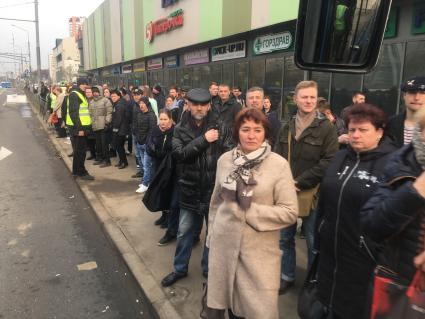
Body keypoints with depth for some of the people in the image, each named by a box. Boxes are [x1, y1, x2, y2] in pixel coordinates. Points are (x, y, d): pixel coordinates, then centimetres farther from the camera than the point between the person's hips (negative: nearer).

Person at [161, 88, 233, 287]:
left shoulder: (219, 127, -5)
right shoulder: (181, 129, -1)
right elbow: (180, 153, -16)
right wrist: (203, 139, -22)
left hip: (214, 188, -1)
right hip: (190, 189, 1)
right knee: (185, 232, 16)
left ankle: (209, 269, 35)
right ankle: (180, 269, 37)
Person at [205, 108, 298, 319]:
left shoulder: (279, 164, -11)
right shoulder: (225, 160, 0)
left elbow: (290, 212, -12)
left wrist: (248, 211, -17)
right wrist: (211, 235, 13)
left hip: (259, 250, -3)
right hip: (224, 243, 3)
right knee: (230, 301, 18)